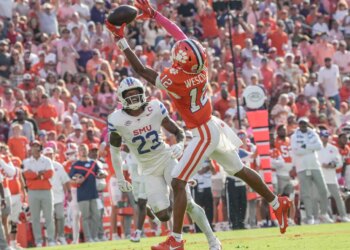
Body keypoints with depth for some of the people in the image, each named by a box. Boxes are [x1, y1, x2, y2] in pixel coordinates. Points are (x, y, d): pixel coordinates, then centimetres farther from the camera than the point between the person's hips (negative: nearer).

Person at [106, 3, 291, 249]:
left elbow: (141, 70, -22)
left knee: (178, 183, -4)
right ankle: (278, 204, 35)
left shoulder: (176, 80, -30)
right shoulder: (201, 63, -12)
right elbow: (181, 35, 3)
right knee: (240, 170, 23)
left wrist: (121, 39, -19)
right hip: (214, 127, 8)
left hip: (204, 135, -8)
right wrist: (153, 14, 7)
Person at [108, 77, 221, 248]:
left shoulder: (155, 109, -11)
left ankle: (212, 240, -3)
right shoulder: (117, 120, -14)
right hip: (149, 170, 0)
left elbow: (178, 132, 0)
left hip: (167, 158, 0)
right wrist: (119, 178, 6)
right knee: (163, 215, -11)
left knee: (187, 203, -16)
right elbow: (114, 150, 2)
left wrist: (180, 145, -23)